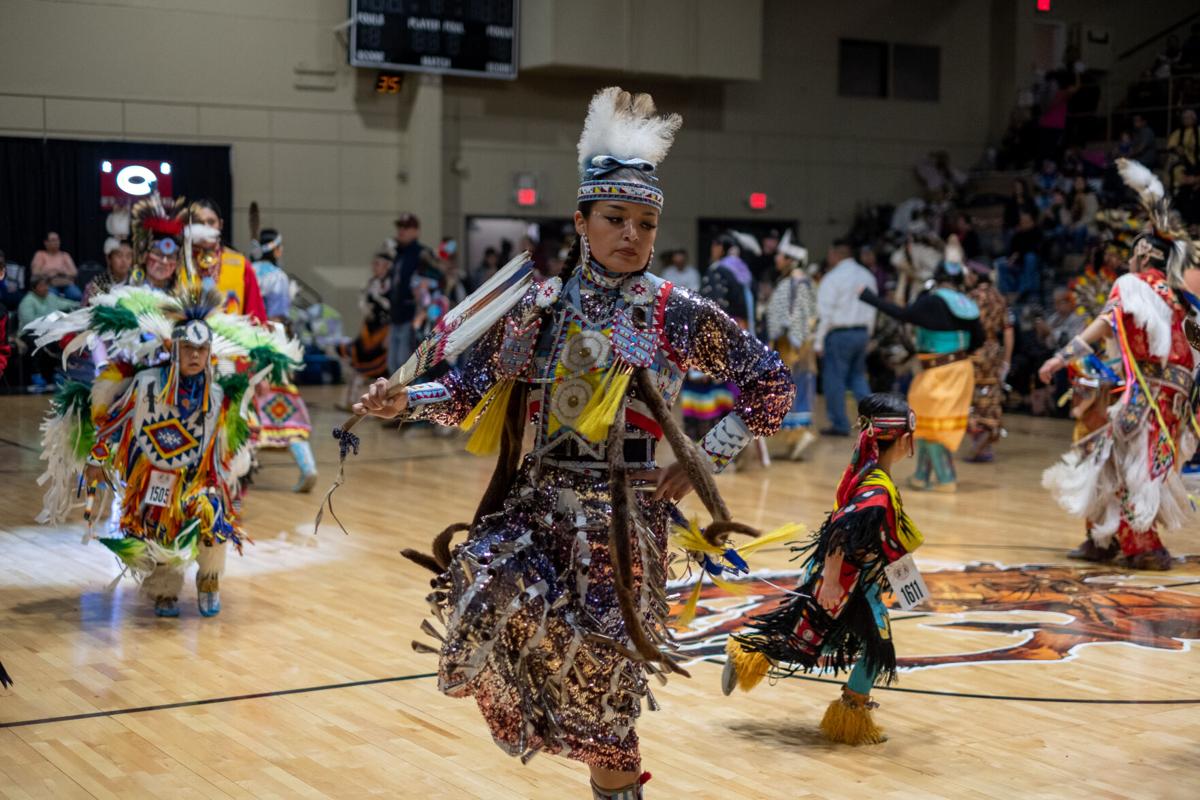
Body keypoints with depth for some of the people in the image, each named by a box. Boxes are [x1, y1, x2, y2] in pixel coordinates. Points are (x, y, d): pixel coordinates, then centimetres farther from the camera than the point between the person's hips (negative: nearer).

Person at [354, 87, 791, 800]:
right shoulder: (541, 306, 6)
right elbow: (470, 390, 10)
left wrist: (703, 461, -3)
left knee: (600, 682, 1)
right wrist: (405, 401, -7)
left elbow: (771, 385, 2)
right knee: (489, 598, -24)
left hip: (622, 516, -2)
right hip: (534, 502, 3)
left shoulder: (679, 314, -2)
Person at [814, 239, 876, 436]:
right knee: (857, 376, 18)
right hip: (862, 331, 7)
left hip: (838, 334, -7)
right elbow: (872, 310, 11)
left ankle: (839, 424, 7)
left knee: (834, 379, 3)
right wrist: (867, 334, 18)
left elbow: (825, 314, -13)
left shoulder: (832, 278, -12)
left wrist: (818, 341, -8)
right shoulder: (866, 276, 8)